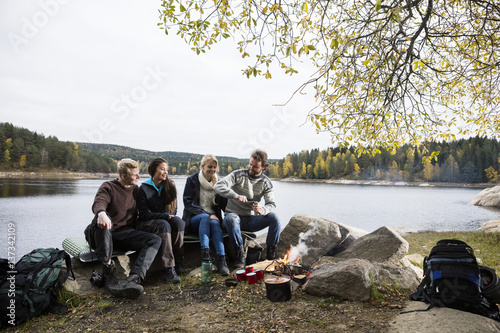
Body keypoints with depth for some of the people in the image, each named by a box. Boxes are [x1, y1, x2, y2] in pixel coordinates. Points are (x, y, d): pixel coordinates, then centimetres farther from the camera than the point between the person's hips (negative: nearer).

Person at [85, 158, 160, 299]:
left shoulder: (136, 189, 17)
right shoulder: (108, 186, 1)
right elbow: (98, 203, -20)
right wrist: (101, 213, -46)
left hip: (124, 233, 4)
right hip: (103, 234, -4)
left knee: (155, 240, -22)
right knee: (102, 220, -39)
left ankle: (133, 279, -46)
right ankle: (108, 270, -31)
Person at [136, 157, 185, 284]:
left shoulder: (170, 186, 9)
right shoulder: (144, 188, -3)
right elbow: (144, 214, -9)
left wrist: (170, 215, -11)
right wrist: (164, 216, -19)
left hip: (166, 220, 4)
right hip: (147, 224, -4)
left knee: (178, 221, -30)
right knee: (164, 225, -36)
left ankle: (178, 263, -30)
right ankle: (169, 269, -42)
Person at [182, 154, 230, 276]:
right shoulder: (192, 180, 1)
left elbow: (224, 205, 7)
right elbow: (188, 203, -8)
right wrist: (206, 214, -19)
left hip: (212, 218, 2)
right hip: (194, 219, -2)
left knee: (214, 223, -33)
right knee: (205, 217, -35)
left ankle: (221, 259, -45)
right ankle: (205, 253, -46)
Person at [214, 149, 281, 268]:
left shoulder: (266, 182, 2)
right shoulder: (238, 175, -7)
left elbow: (271, 204, -6)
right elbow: (218, 186, -19)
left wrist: (262, 210, -31)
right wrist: (236, 196, -36)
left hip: (251, 220, 2)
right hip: (235, 216, -2)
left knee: (273, 217, -24)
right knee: (231, 218, -38)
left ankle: (271, 253, -14)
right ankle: (240, 254, -26)